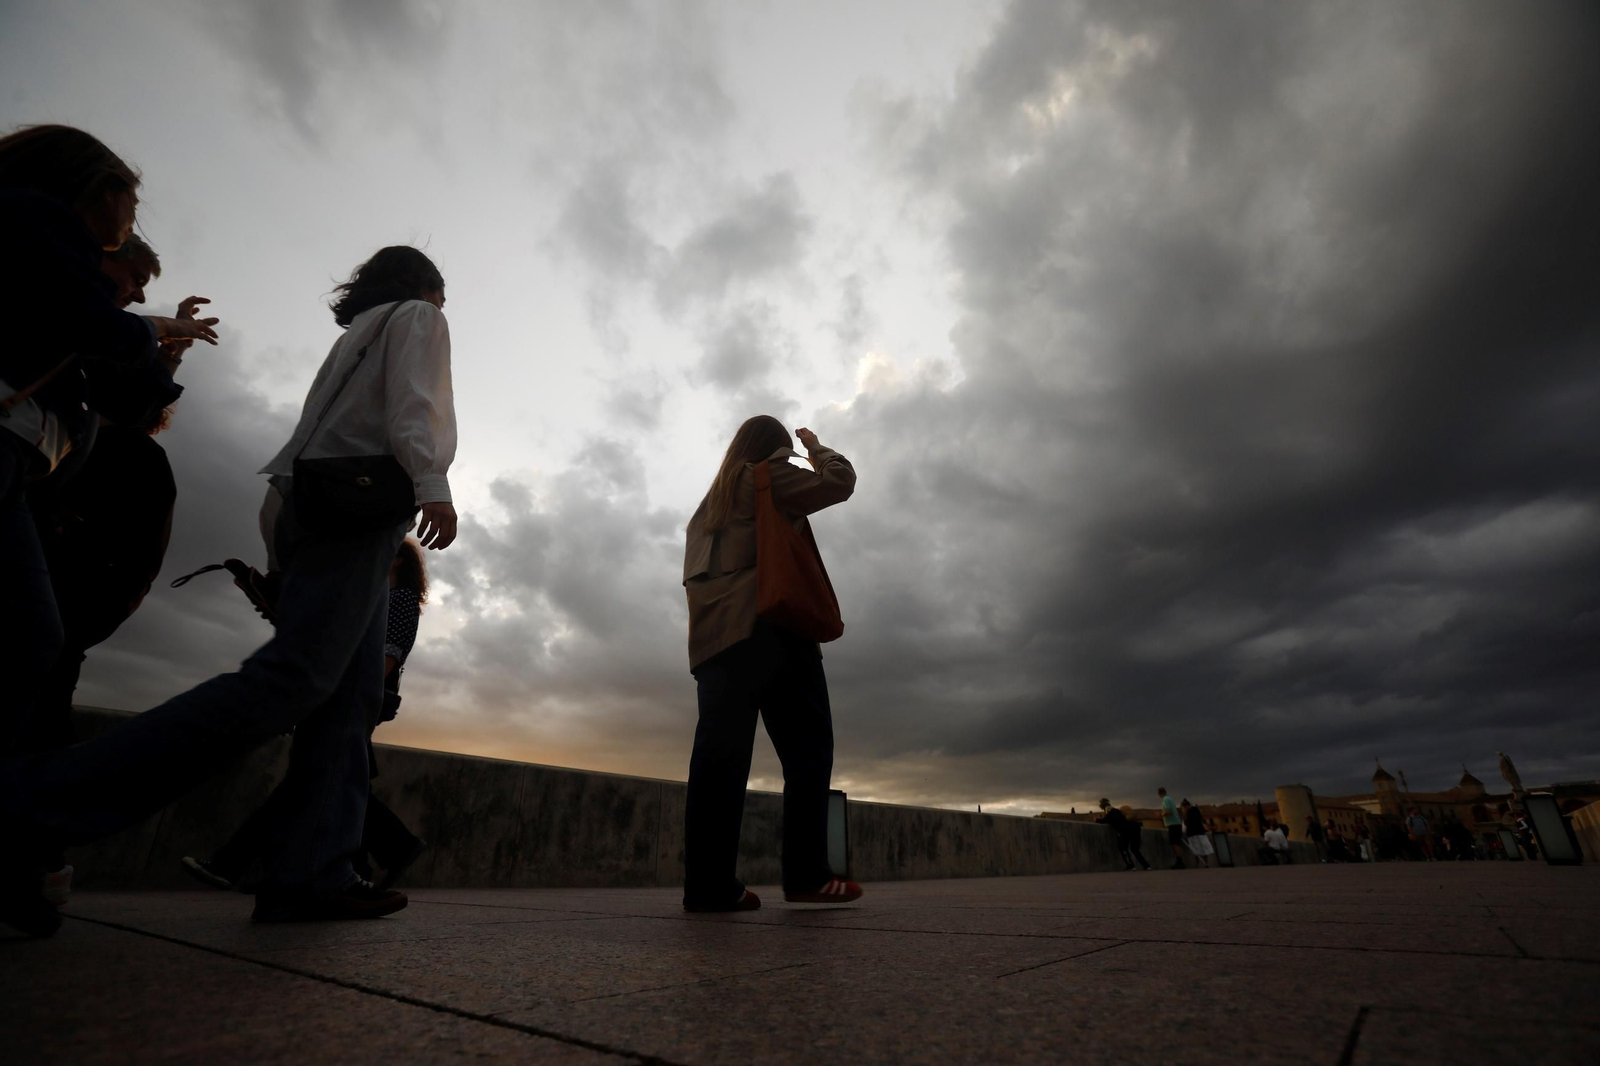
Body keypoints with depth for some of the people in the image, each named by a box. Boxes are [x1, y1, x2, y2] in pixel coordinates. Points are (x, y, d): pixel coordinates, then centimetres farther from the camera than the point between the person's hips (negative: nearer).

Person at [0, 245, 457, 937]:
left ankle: (313, 874, -9)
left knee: (354, 695, -2)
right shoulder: (418, 316, 12)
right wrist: (431, 484, -22)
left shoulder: (358, 337, 34)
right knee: (295, 676, -22)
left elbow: (327, 430, 25)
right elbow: (410, 397, -9)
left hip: (321, 503, 10)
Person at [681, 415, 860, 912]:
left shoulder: (711, 501, 28)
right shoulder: (771, 475, 7)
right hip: (769, 626, -7)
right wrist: (816, 448, 17)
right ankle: (806, 874, -7)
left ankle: (709, 884, -5)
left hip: (712, 636, 7)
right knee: (807, 747, -3)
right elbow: (840, 481, 2)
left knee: (720, 757, -2)